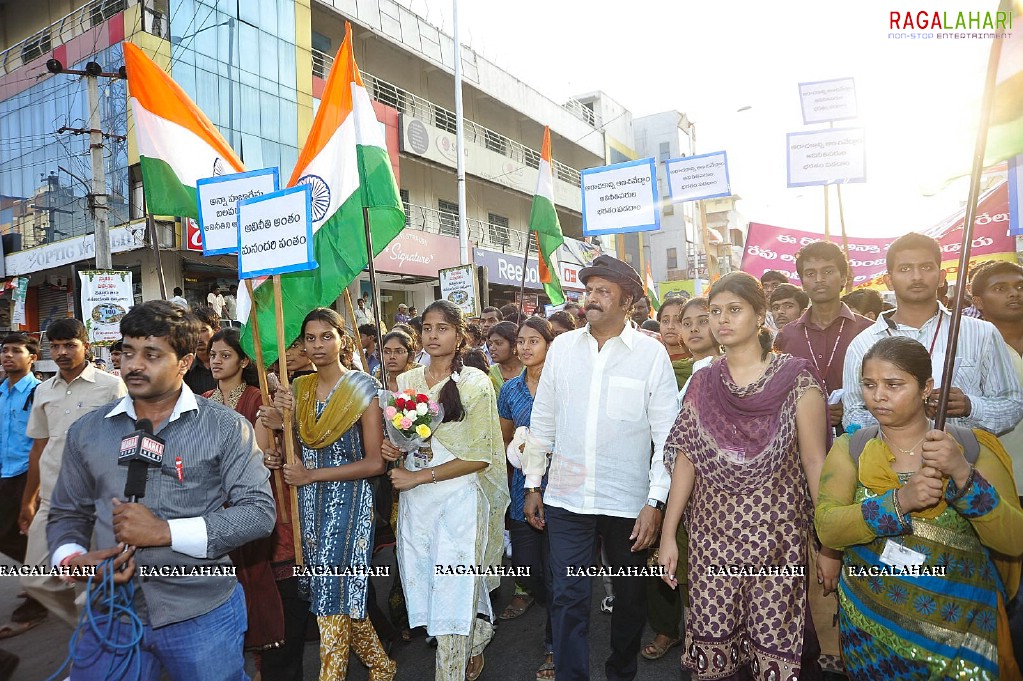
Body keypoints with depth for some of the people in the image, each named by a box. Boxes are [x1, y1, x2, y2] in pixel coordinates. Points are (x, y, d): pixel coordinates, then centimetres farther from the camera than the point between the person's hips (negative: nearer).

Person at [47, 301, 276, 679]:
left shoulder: (226, 427, -7)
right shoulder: (87, 431, 5)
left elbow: (259, 512, -12)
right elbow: (67, 515, 13)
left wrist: (165, 531, -18)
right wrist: (72, 559, -9)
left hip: (203, 614, -2)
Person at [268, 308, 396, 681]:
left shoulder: (362, 387, -9)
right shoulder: (299, 389, 7)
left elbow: (374, 462, -12)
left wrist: (312, 475, -13)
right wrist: (277, 458, -11)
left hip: (348, 499, -5)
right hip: (310, 500, 5)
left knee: (335, 589, -3)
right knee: (343, 592, 12)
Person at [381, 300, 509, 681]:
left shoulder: (476, 384, -7)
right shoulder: (405, 382, 7)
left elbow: (479, 457, -11)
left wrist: (420, 476, -15)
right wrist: (390, 452, -5)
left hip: (459, 498, -5)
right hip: (414, 501, 5)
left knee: (453, 592, -1)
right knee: (424, 588, 13)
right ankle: (473, 646, 39)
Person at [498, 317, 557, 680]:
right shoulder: (510, 388, 5)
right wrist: (519, 453, 2)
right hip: (524, 484, 4)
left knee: (555, 567, 4)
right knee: (524, 561, 12)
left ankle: (555, 645, 24)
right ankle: (536, 592, 48)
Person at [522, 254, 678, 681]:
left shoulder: (652, 354, -6)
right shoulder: (562, 347, 2)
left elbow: (667, 434, -6)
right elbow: (542, 421, 7)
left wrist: (655, 503, -9)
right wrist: (533, 486, 8)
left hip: (629, 502, -1)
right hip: (565, 500, 1)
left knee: (630, 598, 17)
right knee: (567, 598, 6)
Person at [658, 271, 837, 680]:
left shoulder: (796, 379, -5)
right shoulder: (702, 384, 4)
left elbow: (815, 463, -3)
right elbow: (685, 460, 5)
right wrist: (668, 535, 3)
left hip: (776, 538, -2)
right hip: (711, 536, 3)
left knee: (773, 646, 5)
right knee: (711, 643, 8)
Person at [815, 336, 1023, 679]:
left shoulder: (973, 447, -6)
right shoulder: (850, 449, -5)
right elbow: (827, 529, -16)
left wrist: (963, 474, -27)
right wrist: (900, 501, -29)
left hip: (959, 631, 0)